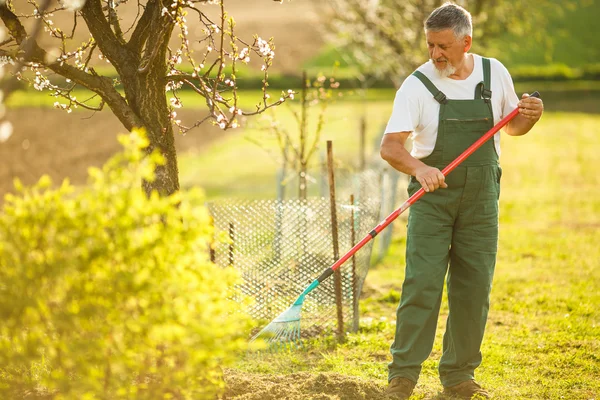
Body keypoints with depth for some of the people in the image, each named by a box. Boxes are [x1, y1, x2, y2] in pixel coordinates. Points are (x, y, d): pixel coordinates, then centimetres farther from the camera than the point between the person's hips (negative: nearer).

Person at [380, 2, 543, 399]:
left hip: (480, 201, 3)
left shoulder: (495, 73, 3)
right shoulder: (418, 85, -8)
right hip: (433, 198, -3)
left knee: (474, 289, 6)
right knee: (422, 284, -10)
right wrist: (419, 168, -35)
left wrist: (529, 115, -6)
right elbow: (390, 146, -16)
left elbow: (511, 127, 17)